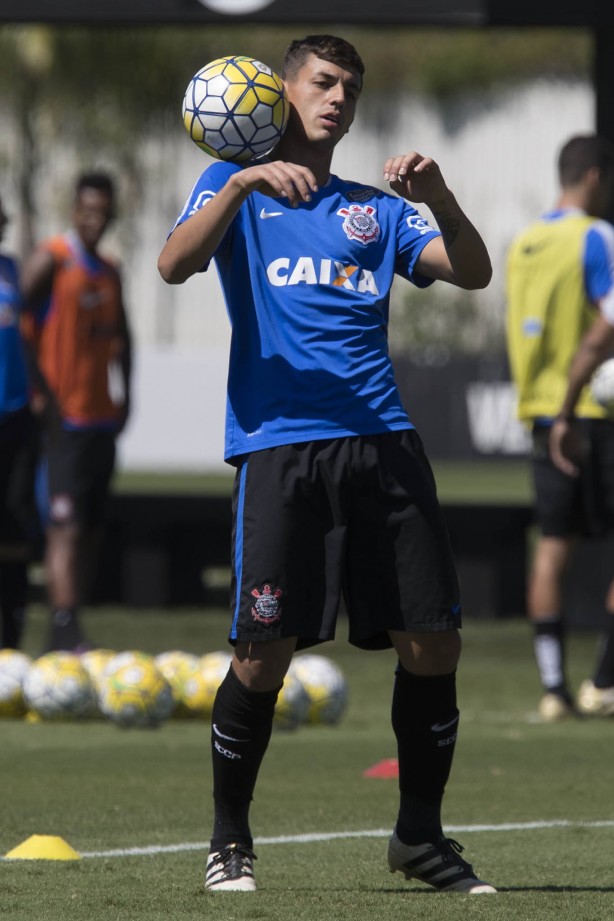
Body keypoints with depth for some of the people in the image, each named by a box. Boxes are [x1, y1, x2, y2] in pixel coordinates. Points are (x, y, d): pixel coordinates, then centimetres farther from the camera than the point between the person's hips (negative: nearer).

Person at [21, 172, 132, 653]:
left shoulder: (110, 272, 16)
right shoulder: (52, 260, -7)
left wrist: (125, 392, 14)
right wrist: (38, 390, -17)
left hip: (102, 413, 8)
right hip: (65, 414, -8)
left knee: (93, 526, 7)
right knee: (65, 524, -13)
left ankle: (69, 624, 11)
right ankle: (65, 630, -18)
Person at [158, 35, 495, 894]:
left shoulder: (375, 209, 21)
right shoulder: (234, 187, 12)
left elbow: (473, 272, 9)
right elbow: (175, 264, -7)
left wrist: (438, 198, -9)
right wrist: (244, 182, -20)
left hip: (382, 442, 4)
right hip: (278, 444, -4)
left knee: (433, 642, -3)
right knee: (264, 652, -9)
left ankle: (420, 834, 13)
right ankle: (229, 840, 8)